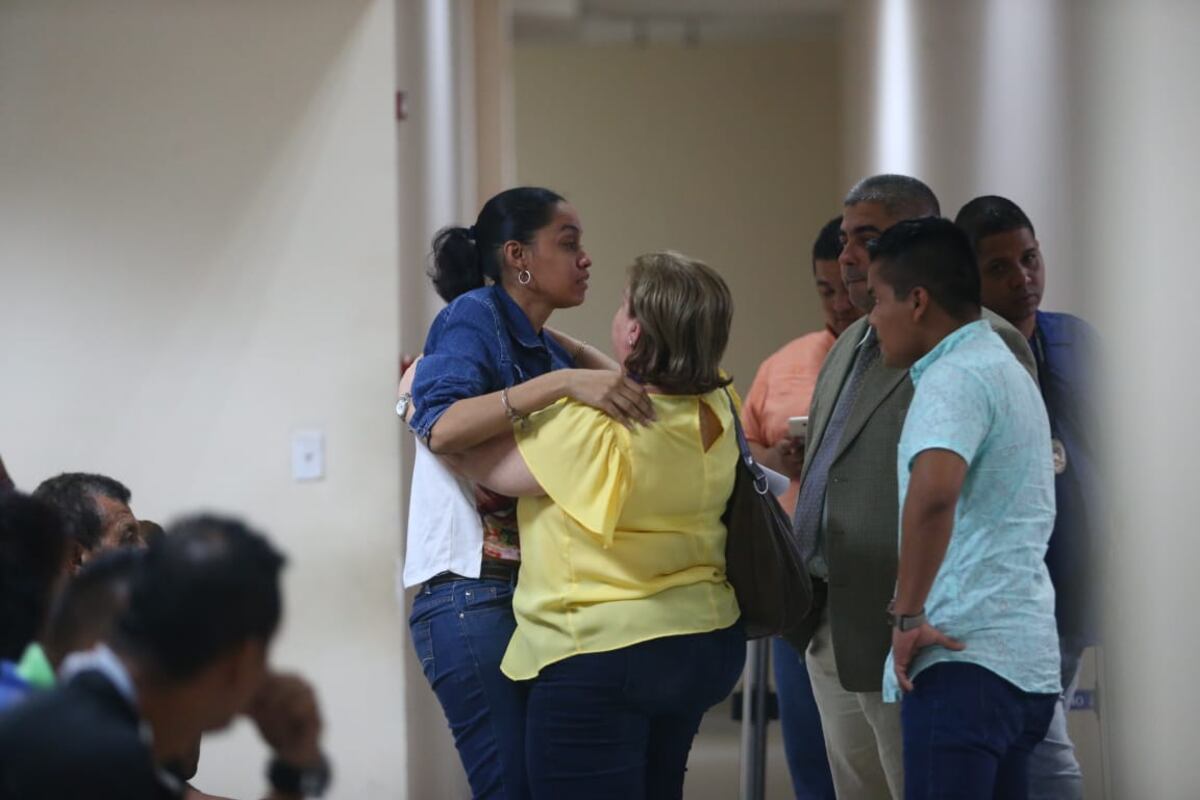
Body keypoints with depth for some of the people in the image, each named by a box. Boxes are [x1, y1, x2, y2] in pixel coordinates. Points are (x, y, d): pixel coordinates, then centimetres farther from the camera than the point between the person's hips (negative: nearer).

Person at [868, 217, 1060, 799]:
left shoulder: (955, 377, -11)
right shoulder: (1005, 370, 21)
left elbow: (934, 492, -30)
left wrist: (907, 615, -22)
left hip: (964, 660, -10)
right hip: (1024, 660, 10)